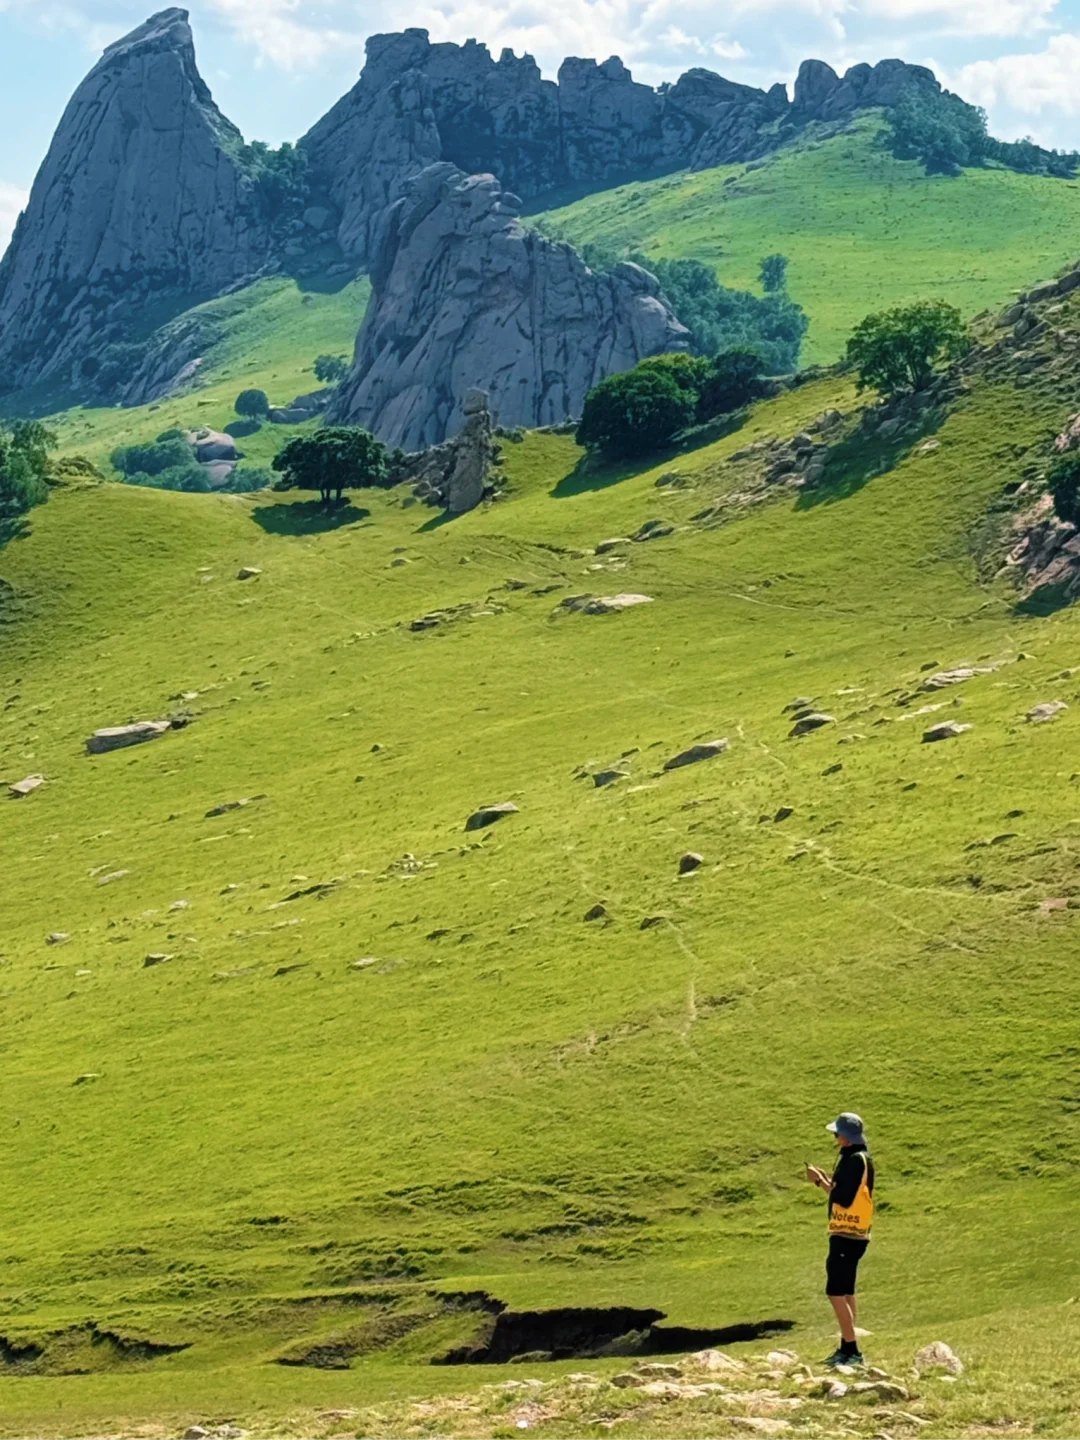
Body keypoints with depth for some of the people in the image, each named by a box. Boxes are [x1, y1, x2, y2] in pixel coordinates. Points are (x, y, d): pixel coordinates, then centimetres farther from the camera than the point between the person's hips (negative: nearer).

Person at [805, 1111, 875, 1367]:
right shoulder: (855, 1157, 14)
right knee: (845, 1292, 16)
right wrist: (826, 1180, 10)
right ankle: (847, 1349, 22)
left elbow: (844, 1199, -22)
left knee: (836, 1291, -12)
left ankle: (852, 1351, -13)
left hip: (847, 1235, -11)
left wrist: (821, 1182, -13)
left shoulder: (856, 1160, -17)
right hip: (850, 1234, 11)